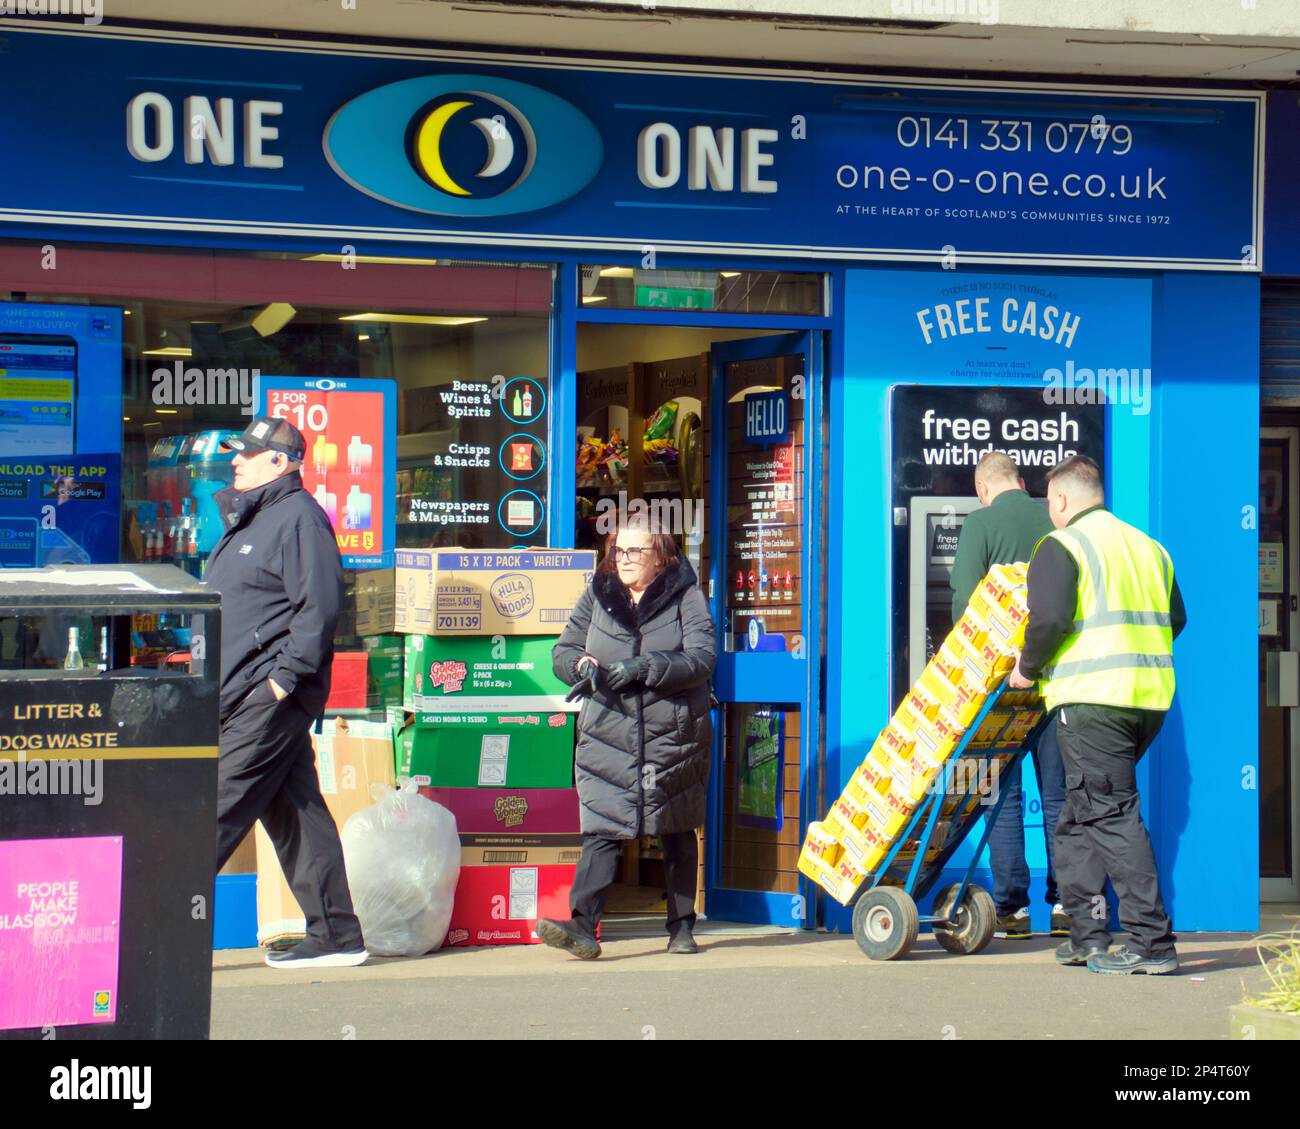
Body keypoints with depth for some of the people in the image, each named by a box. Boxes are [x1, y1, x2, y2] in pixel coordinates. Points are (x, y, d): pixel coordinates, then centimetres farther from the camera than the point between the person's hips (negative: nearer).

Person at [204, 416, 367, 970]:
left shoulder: (298, 517, -11)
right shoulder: (251, 518, 21)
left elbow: (319, 606, -19)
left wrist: (285, 676, -22)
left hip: (272, 697, -10)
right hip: (242, 693, 10)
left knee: (218, 812, -9)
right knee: (294, 813, 9)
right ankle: (336, 937, 12)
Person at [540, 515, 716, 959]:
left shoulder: (686, 597, -2)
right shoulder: (597, 596, 9)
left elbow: (701, 659, -12)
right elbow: (563, 651, 12)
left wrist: (645, 667, -25)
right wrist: (581, 664, -12)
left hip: (674, 736, -1)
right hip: (608, 737, 1)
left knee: (678, 834, 12)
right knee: (601, 830, -13)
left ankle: (682, 927, 23)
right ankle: (583, 926, -22)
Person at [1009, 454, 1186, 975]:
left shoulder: (1060, 546, -4)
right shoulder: (1148, 546, 18)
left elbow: (1049, 619, -16)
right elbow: (1176, 618, 20)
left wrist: (1028, 668, 0)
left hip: (1091, 698, -8)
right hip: (1150, 697, 8)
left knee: (1113, 815, -6)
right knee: (1078, 818, 17)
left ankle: (1152, 943, -10)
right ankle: (1087, 935, 17)